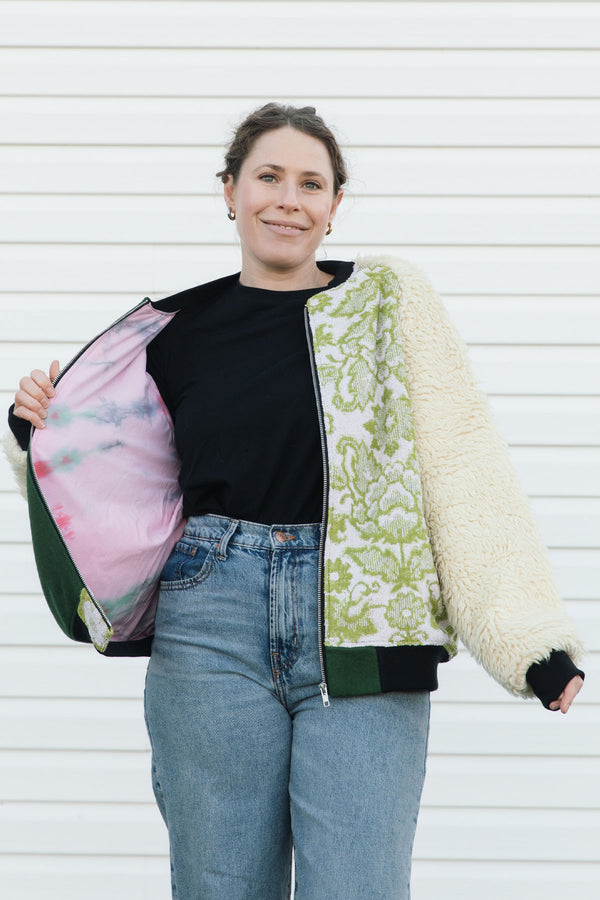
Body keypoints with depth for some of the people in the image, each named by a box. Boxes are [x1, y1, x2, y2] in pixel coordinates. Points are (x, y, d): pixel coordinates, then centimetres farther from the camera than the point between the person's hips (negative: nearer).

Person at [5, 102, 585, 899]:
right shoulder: (181, 331, 11)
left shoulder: (388, 298, 5)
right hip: (214, 625, 2)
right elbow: (116, 490, 22)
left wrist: (531, 633, -10)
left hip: (360, 627, -2)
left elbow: (462, 458, -2)